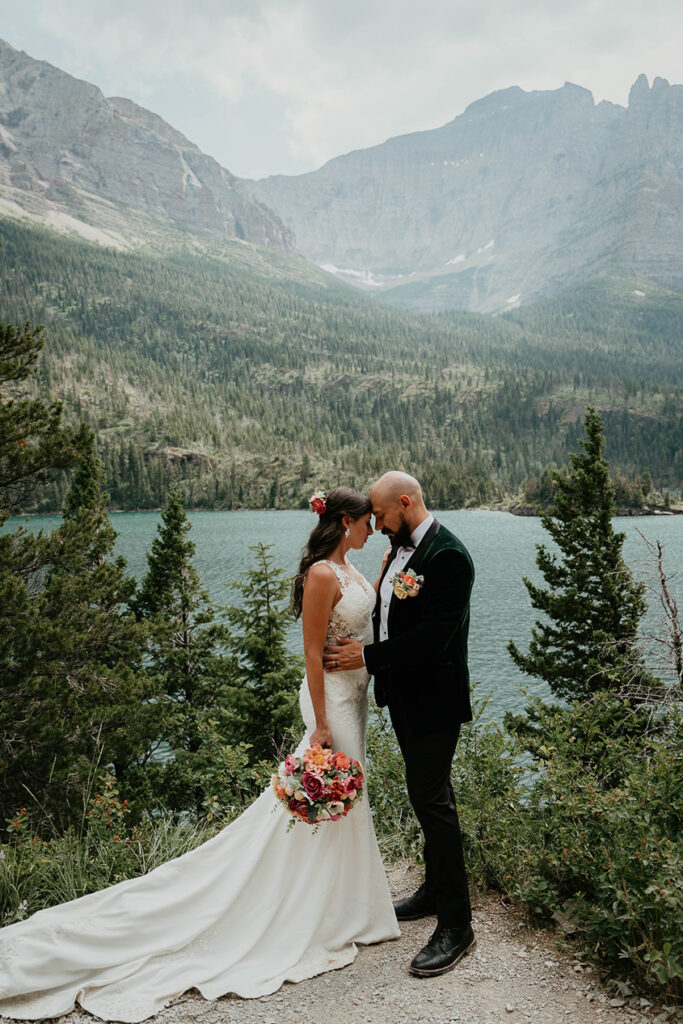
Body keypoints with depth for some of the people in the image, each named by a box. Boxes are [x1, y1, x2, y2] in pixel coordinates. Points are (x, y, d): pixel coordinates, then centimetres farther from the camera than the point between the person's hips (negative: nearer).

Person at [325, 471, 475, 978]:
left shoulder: (449, 556, -21)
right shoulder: (402, 546, 7)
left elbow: (434, 635, -26)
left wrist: (368, 656, -21)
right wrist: (362, 647, -2)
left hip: (434, 701, -9)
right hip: (405, 695, 9)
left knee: (431, 799, -4)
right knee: (429, 793, 20)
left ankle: (456, 926, 10)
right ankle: (435, 890, 38)